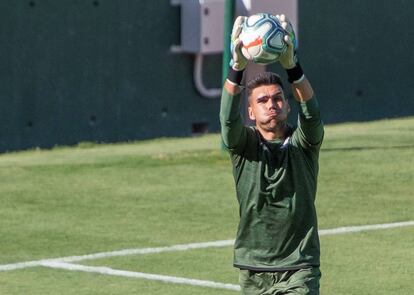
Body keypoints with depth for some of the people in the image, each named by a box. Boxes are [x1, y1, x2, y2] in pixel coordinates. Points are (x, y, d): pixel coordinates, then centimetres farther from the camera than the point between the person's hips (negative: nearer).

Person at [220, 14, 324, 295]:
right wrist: (238, 66, -35)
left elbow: (311, 113, -19)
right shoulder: (244, 145, 1)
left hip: (299, 270, -2)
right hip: (253, 269, 2)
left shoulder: (303, 143, 1)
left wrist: (291, 65, -35)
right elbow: (229, 118, -19)